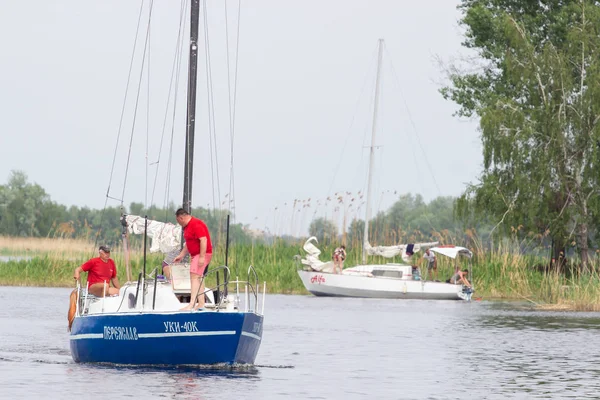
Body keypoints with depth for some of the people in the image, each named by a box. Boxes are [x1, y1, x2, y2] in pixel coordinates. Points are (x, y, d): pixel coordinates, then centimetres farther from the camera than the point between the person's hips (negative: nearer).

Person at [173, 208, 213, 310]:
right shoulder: (187, 226, 16)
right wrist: (181, 256, 22)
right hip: (195, 255, 11)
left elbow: (203, 240, -23)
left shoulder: (196, 224, -17)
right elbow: (188, 243, 26)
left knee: (194, 277, -17)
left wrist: (202, 257, -26)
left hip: (202, 254, -11)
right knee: (199, 278, 11)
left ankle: (192, 304, -24)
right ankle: (201, 304, 14)